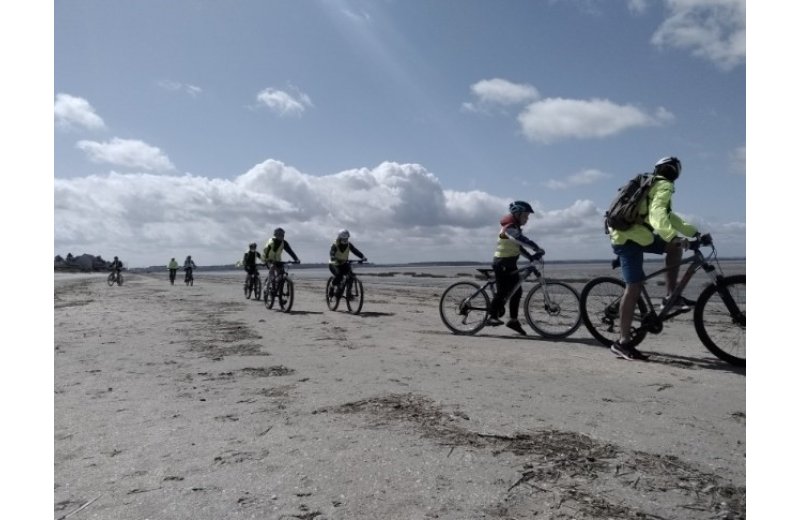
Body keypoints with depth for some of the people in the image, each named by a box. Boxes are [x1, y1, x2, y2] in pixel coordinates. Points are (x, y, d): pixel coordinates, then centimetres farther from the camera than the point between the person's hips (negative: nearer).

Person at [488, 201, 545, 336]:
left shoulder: (515, 227, 15)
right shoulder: (509, 227, -17)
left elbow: (518, 245, 19)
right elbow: (522, 240, -34)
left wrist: (531, 256, 10)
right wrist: (538, 249, -36)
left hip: (510, 264, 10)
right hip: (502, 263, -10)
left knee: (517, 292, 8)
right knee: (503, 291, -9)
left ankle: (514, 320, 14)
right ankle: (492, 317, 3)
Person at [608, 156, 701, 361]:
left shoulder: (650, 185, 22)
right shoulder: (664, 186, -6)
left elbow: (669, 216, 31)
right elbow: (657, 213, -27)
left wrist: (693, 232, 30)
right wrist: (674, 237, -39)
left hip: (634, 234, 10)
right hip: (628, 238, -10)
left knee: (675, 246, 12)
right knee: (634, 288, -11)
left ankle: (671, 296, 13)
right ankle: (623, 343, -8)